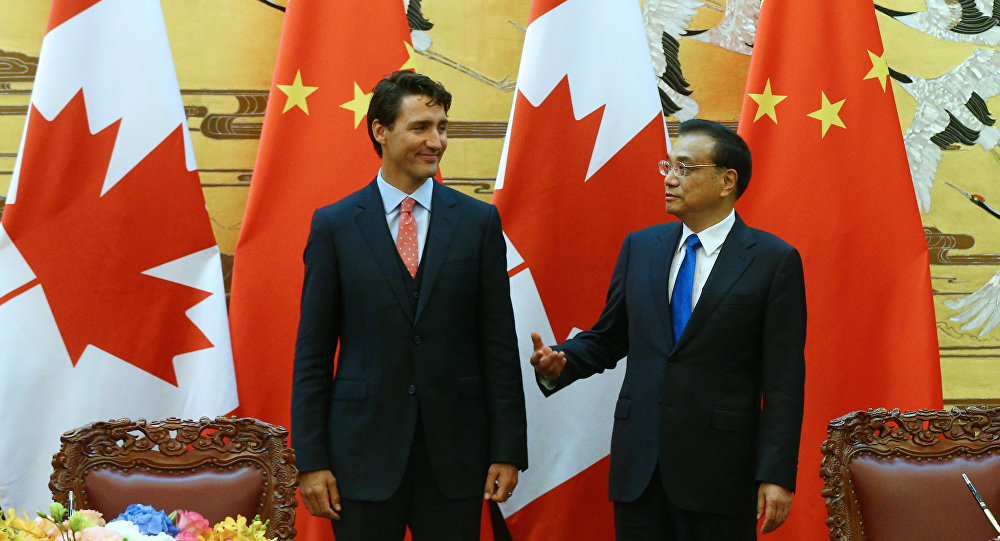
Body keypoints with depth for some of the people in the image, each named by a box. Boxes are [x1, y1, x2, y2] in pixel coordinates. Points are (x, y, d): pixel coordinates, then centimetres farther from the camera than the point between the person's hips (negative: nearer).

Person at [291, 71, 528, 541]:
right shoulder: (334, 225, 2)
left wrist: (507, 450, -1)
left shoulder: (478, 221, 4)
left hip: (456, 452, 1)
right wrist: (311, 461, -4)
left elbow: (500, 343, 3)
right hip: (363, 453, -1)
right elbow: (312, 352, 1)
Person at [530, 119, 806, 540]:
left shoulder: (774, 260, -4)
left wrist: (776, 475, -12)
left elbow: (783, 380, -7)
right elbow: (607, 337, 16)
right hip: (638, 464, 4)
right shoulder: (640, 247, 10)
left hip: (719, 472, -4)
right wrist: (560, 363, -6)